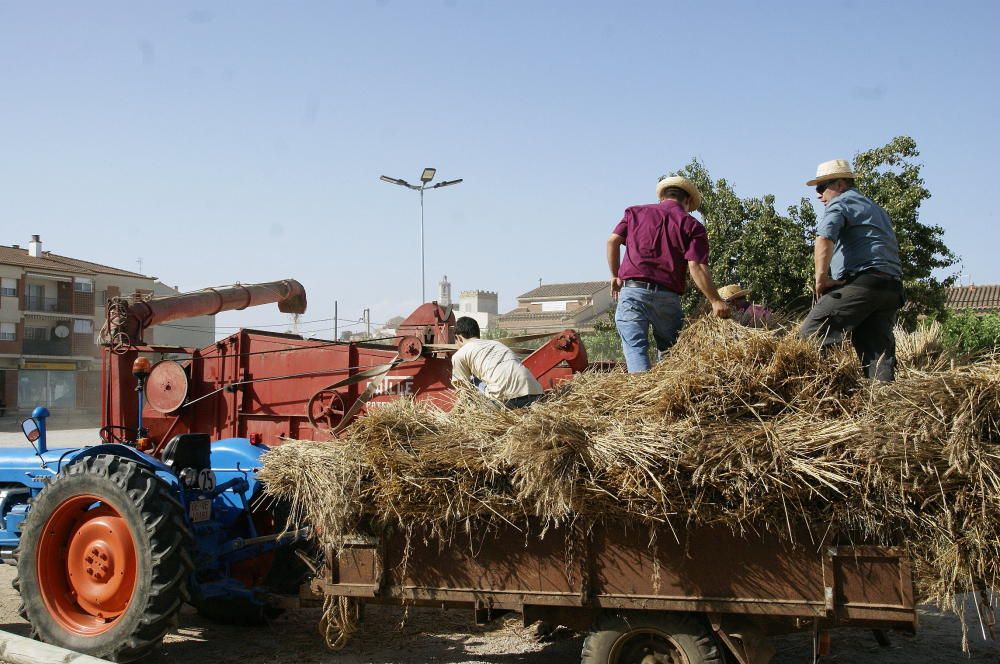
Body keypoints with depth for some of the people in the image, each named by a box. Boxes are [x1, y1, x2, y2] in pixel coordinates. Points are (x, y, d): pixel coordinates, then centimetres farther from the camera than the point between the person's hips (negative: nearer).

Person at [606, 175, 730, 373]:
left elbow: (613, 240, 6)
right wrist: (716, 301, -3)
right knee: (668, 351, 14)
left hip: (632, 290, 0)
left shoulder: (635, 212, 17)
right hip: (668, 296, 0)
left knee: (634, 346, -7)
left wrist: (615, 276, 17)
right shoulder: (692, 226, 8)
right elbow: (696, 267, -4)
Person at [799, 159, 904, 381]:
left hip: (861, 281, -9)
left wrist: (821, 278, -16)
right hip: (892, 288, 9)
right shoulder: (877, 209, 34)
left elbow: (824, 239, -16)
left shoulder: (840, 203, 5)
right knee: (879, 349, 1)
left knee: (810, 334, -10)